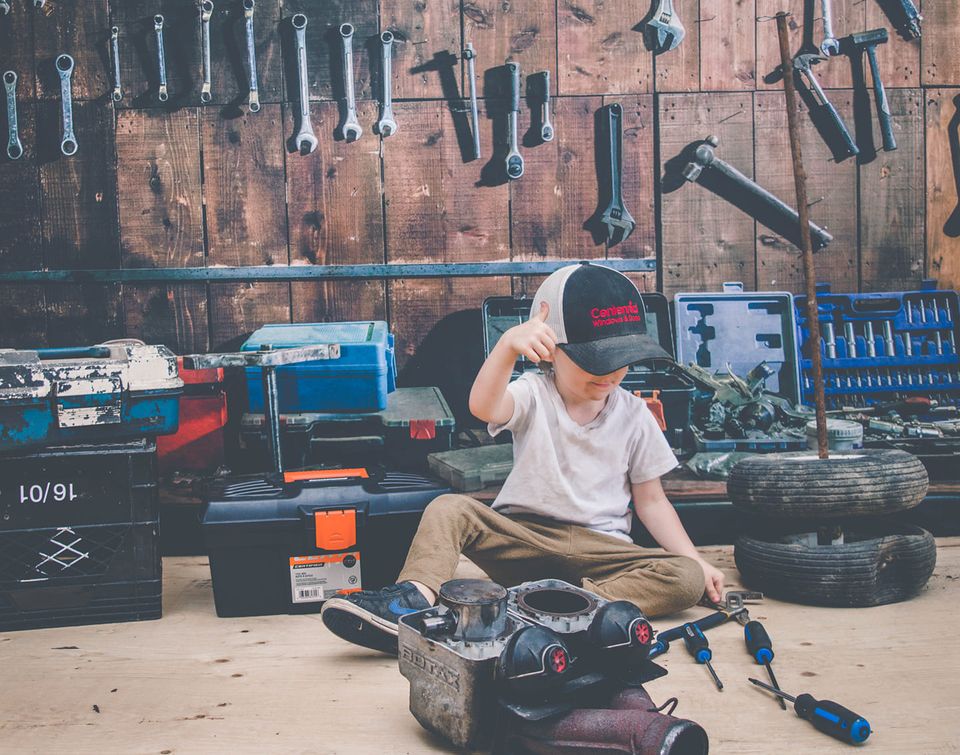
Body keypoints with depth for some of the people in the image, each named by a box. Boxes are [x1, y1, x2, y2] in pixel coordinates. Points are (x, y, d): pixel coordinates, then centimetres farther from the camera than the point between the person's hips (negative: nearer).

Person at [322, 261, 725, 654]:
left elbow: (650, 500, 11)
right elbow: (484, 406, -27)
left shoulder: (634, 414, 5)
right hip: (523, 535, -1)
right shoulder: (534, 394, -2)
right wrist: (509, 344, -45)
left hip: (600, 548, 2)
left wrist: (697, 560, -1)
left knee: (688, 579, -25)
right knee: (450, 509, -23)